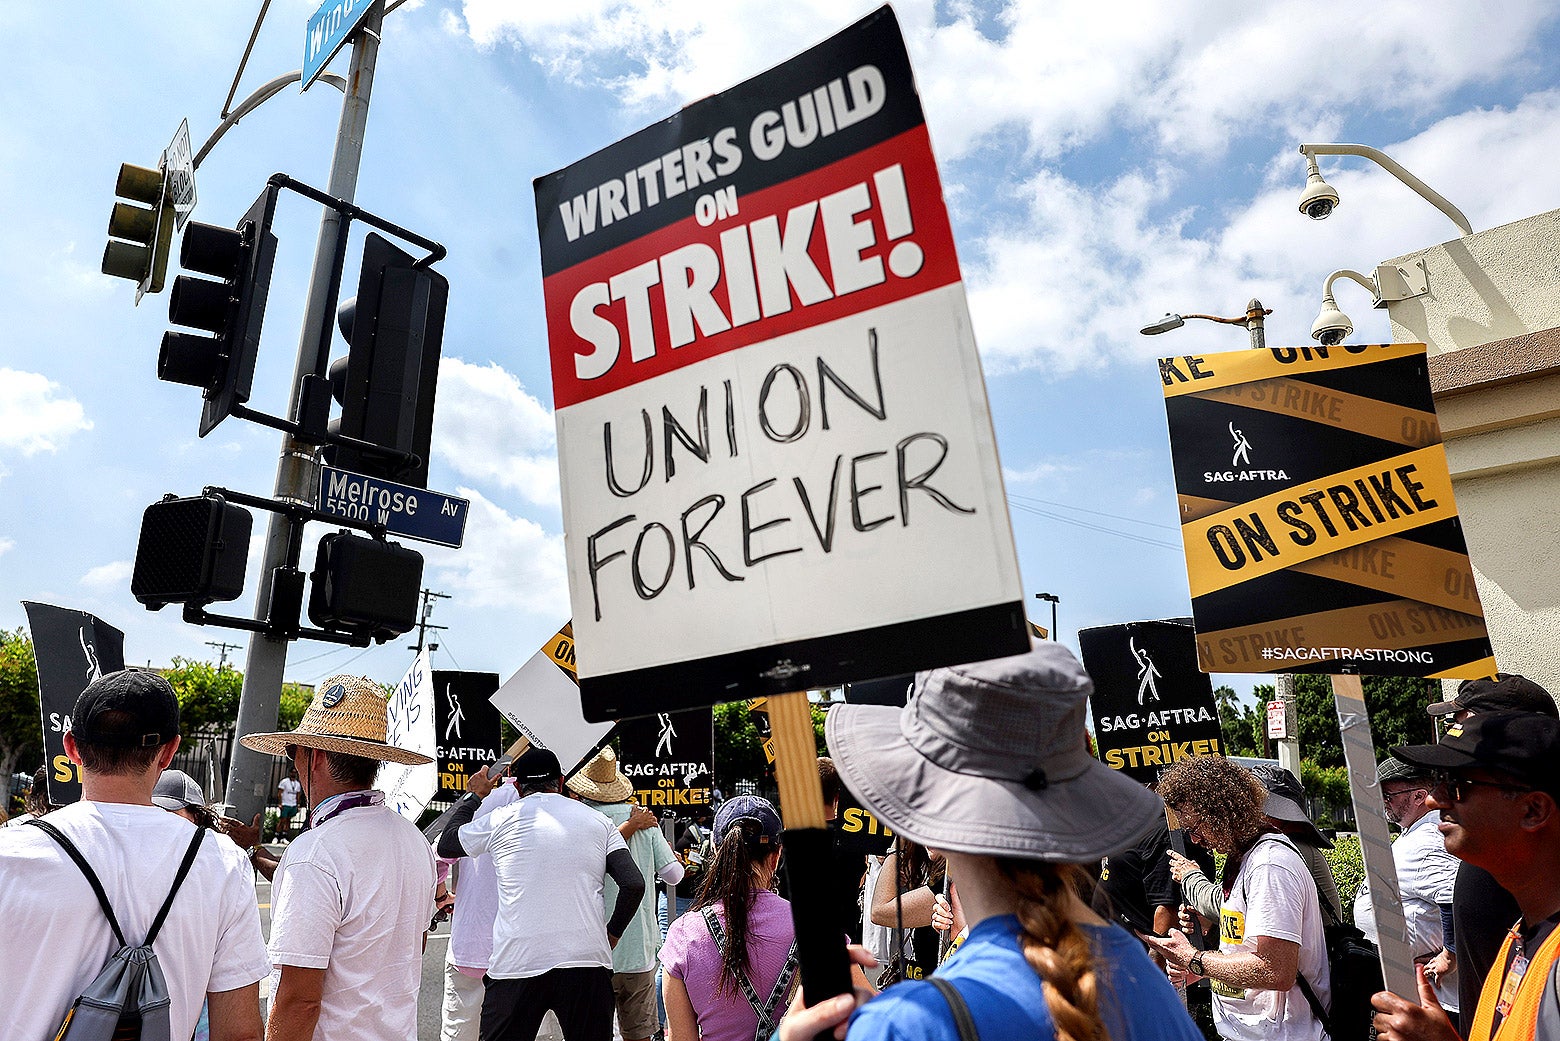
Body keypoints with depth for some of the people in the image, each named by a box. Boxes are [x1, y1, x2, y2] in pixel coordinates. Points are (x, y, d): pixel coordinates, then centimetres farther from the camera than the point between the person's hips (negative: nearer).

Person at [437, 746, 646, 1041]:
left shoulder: (501, 819, 4)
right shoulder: (598, 821, 8)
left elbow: (445, 845, 20)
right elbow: (634, 884, 0)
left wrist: (472, 796, 33)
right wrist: (611, 935, 14)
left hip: (516, 964, -1)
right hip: (589, 961, 1)